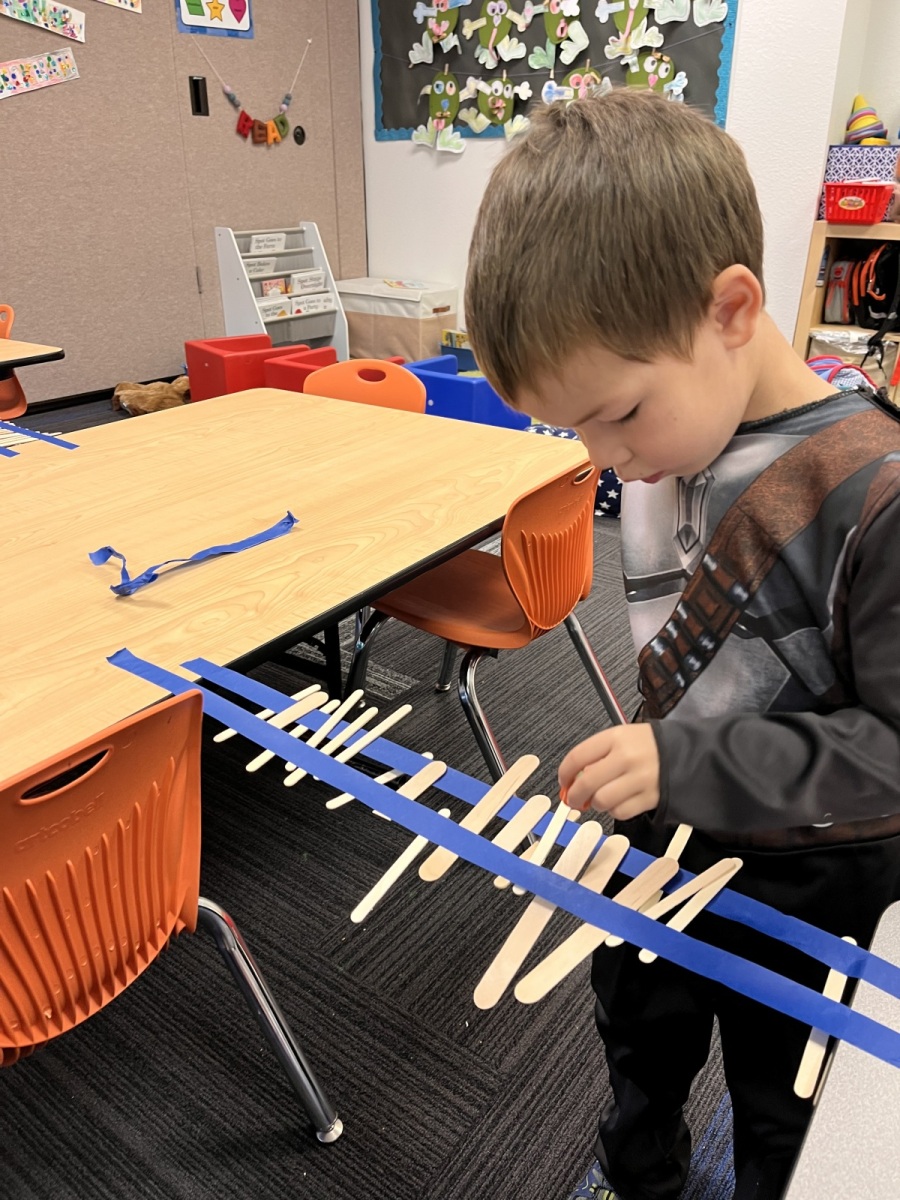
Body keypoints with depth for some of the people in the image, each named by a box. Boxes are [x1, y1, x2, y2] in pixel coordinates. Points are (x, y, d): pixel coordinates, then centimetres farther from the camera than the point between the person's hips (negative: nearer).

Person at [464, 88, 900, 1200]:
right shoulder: (666, 445, -10)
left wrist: (690, 762, -35)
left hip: (805, 881, -6)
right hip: (666, 831, 6)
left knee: (779, 1086, 24)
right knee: (638, 1033, 30)